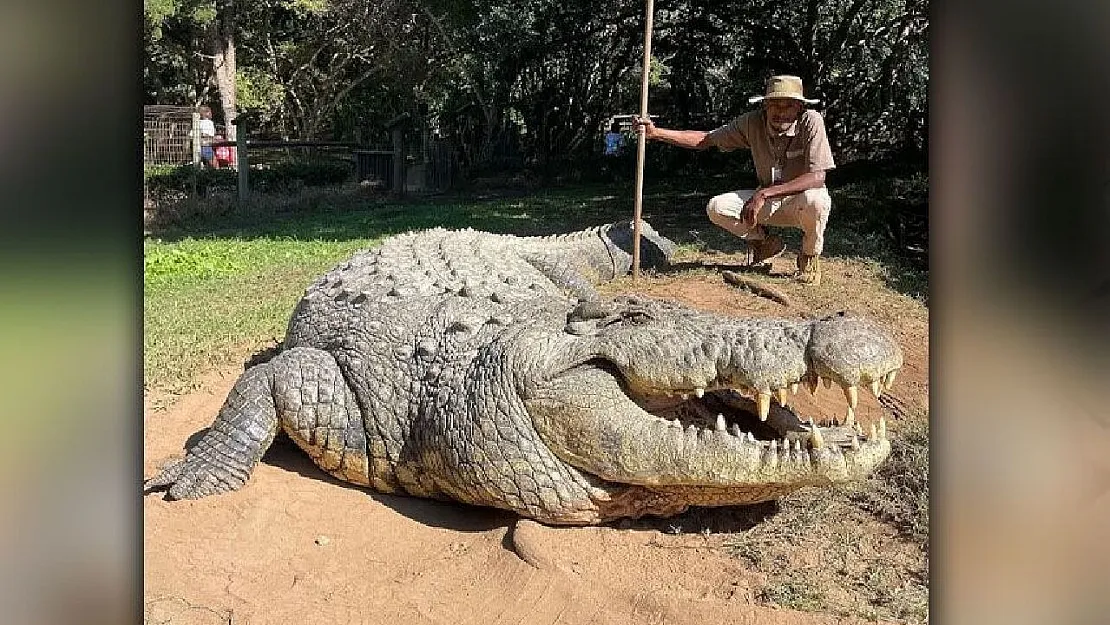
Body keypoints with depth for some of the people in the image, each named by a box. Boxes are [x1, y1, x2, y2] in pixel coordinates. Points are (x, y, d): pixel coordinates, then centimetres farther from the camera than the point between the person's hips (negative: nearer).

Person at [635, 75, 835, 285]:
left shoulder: (811, 122, -22)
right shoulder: (752, 122, -10)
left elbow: (817, 178, -30)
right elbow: (705, 139, -6)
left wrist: (765, 193, -37)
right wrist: (655, 132, -17)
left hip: (800, 200, -4)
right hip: (767, 200, 4)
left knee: (813, 200, -39)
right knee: (716, 208, -19)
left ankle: (810, 257, -6)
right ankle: (765, 243, 8)